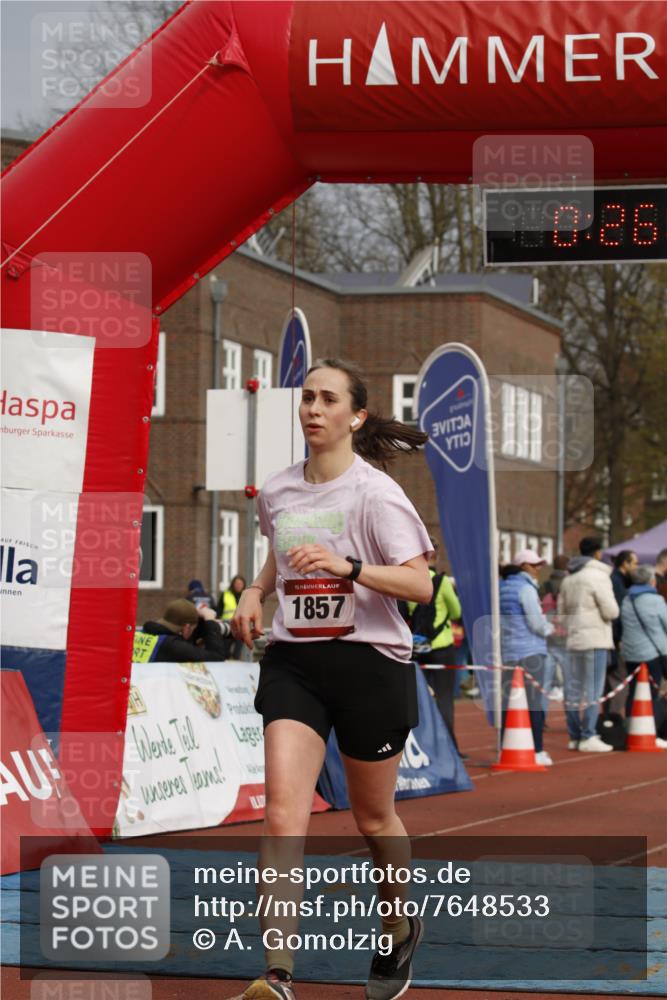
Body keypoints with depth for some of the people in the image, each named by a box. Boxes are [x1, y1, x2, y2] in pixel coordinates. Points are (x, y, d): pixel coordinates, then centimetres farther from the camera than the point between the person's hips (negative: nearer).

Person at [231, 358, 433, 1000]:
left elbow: (421, 585, -16)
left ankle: (399, 929, 41)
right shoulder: (276, 492, 7)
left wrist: (349, 566, -28)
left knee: (373, 817, 12)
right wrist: (255, 591, 10)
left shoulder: (375, 493, -9)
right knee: (283, 812, -15)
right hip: (293, 661, 3)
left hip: (371, 662, -3)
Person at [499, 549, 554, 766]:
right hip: (529, 651, -7)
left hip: (506, 652, 7)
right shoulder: (526, 588, -10)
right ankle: (538, 751, -5)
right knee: (534, 701, -4)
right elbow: (536, 622, -14)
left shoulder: (503, 587, 12)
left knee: (507, 701, 8)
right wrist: (550, 629, 7)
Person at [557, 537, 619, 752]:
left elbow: (562, 611, 19)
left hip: (573, 639, 8)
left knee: (573, 689, 8)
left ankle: (574, 736, 12)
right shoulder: (598, 576, -10)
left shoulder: (568, 579, 15)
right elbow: (611, 611, -13)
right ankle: (588, 737, -7)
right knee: (592, 690, -6)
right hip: (595, 640, -8)